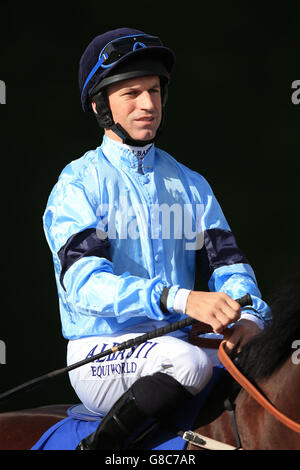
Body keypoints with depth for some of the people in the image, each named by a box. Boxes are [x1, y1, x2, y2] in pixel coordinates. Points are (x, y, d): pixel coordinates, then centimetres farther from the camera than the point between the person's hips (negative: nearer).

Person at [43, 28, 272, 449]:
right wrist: (181, 299, -32)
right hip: (102, 353, -5)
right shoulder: (79, 184, -2)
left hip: (174, 345, 5)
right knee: (190, 360, -33)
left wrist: (249, 316, -19)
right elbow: (85, 282, -17)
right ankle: (102, 444, -15)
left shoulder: (191, 186, 16)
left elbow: (225, 261, 5)